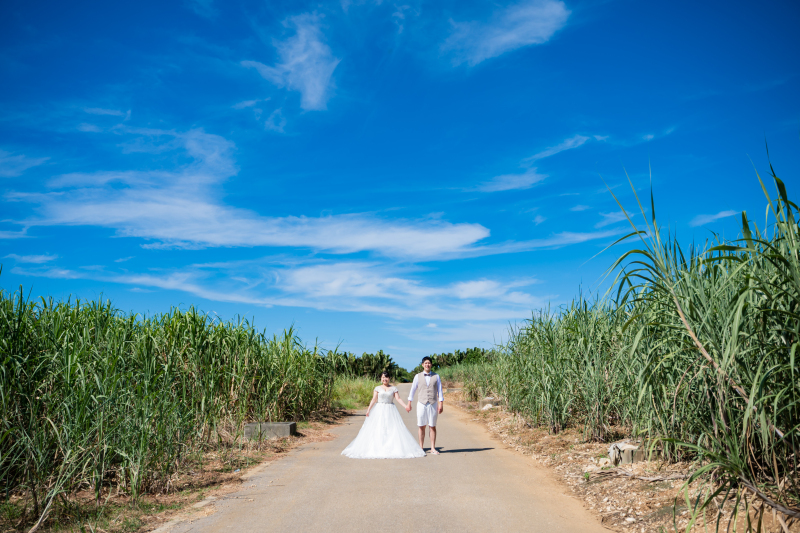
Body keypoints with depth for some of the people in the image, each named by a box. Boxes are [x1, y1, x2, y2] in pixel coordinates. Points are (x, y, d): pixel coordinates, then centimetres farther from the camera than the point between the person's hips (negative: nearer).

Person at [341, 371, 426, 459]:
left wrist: (405, 406, -19)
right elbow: (374, 400, -2)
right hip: (379, 411, 0)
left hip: (390, 411, 0)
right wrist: (369, 409, -14)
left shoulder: (394, 388, 7)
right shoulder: (377, 388, 5)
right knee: (377, 429, -5)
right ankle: (377, 448, -2)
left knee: (392, 430, -6)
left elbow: (398, 399, -2)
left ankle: (393, 448, -1)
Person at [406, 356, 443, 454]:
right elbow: (413, 390, 10)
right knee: (422, 426, 3)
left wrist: (441, 404, -2)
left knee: (432, 427, 2)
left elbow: (439, 390, 5)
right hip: (421, 404, 0)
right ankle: (421, 448, 11)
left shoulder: (436, 376, 5)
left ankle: (433, 449, 8)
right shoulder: (418, 376, 5)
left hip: (433, 404, 0)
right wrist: (409, 404, 10)